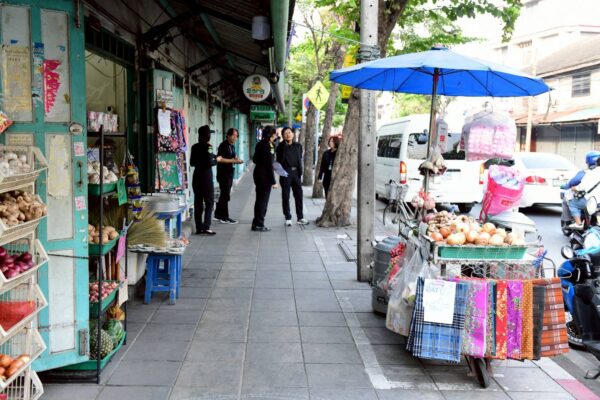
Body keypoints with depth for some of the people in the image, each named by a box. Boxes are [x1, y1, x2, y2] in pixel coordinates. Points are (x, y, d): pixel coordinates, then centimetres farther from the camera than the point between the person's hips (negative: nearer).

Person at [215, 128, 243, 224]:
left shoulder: (232, 146, 13)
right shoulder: (223, 145, -14)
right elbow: (220, 159, -22)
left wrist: (237, 160, 3)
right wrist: (233, 160, -23)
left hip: (229, 173, 9)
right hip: (223, 173, -9)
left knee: (224, 195, 15)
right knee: (225, 195, -6)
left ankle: (218, 214, 25)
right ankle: (224, 217, 1)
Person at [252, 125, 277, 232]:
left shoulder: (259, 144, 10)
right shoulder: (268, 146, -17)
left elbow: (255, 159, 18)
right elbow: (269, 165, -18)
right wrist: (273, 181, -15)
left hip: (257, 173, 9)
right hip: (265, 176, -9)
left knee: (259, 199, 16)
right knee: (263, 200, -1)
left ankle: (256, 223, 22)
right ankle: (259, 224, 5)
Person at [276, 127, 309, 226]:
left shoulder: (298, 146, 8)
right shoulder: (281, 146, -3)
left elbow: (300, 159, 11)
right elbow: (279, 160, -12)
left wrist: (300, 172, 7)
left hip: (296, 172, 4)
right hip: (286, 172, -3)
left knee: (298, 195, 7)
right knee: (286, 196, 4)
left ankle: (300, 217, 16)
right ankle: (288, 218, 11)